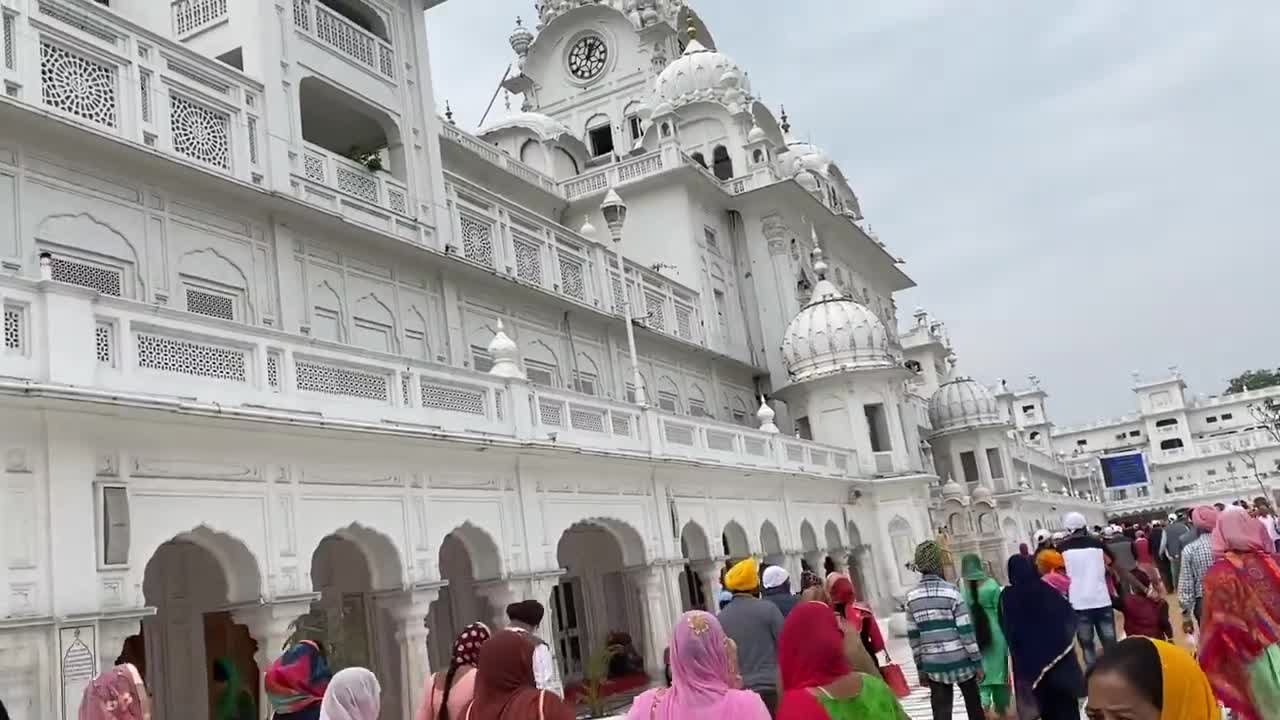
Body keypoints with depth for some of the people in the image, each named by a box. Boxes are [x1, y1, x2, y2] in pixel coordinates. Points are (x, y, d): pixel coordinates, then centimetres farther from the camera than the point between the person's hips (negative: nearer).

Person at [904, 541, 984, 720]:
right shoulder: (951, 591, -10)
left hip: (933, 664, 2)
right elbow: (966, 630, -10)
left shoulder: (911, 596, 0)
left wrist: (920, 666, 11)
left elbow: (913, 635, 3)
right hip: (960, 660, -2)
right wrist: (977, 661, -3)